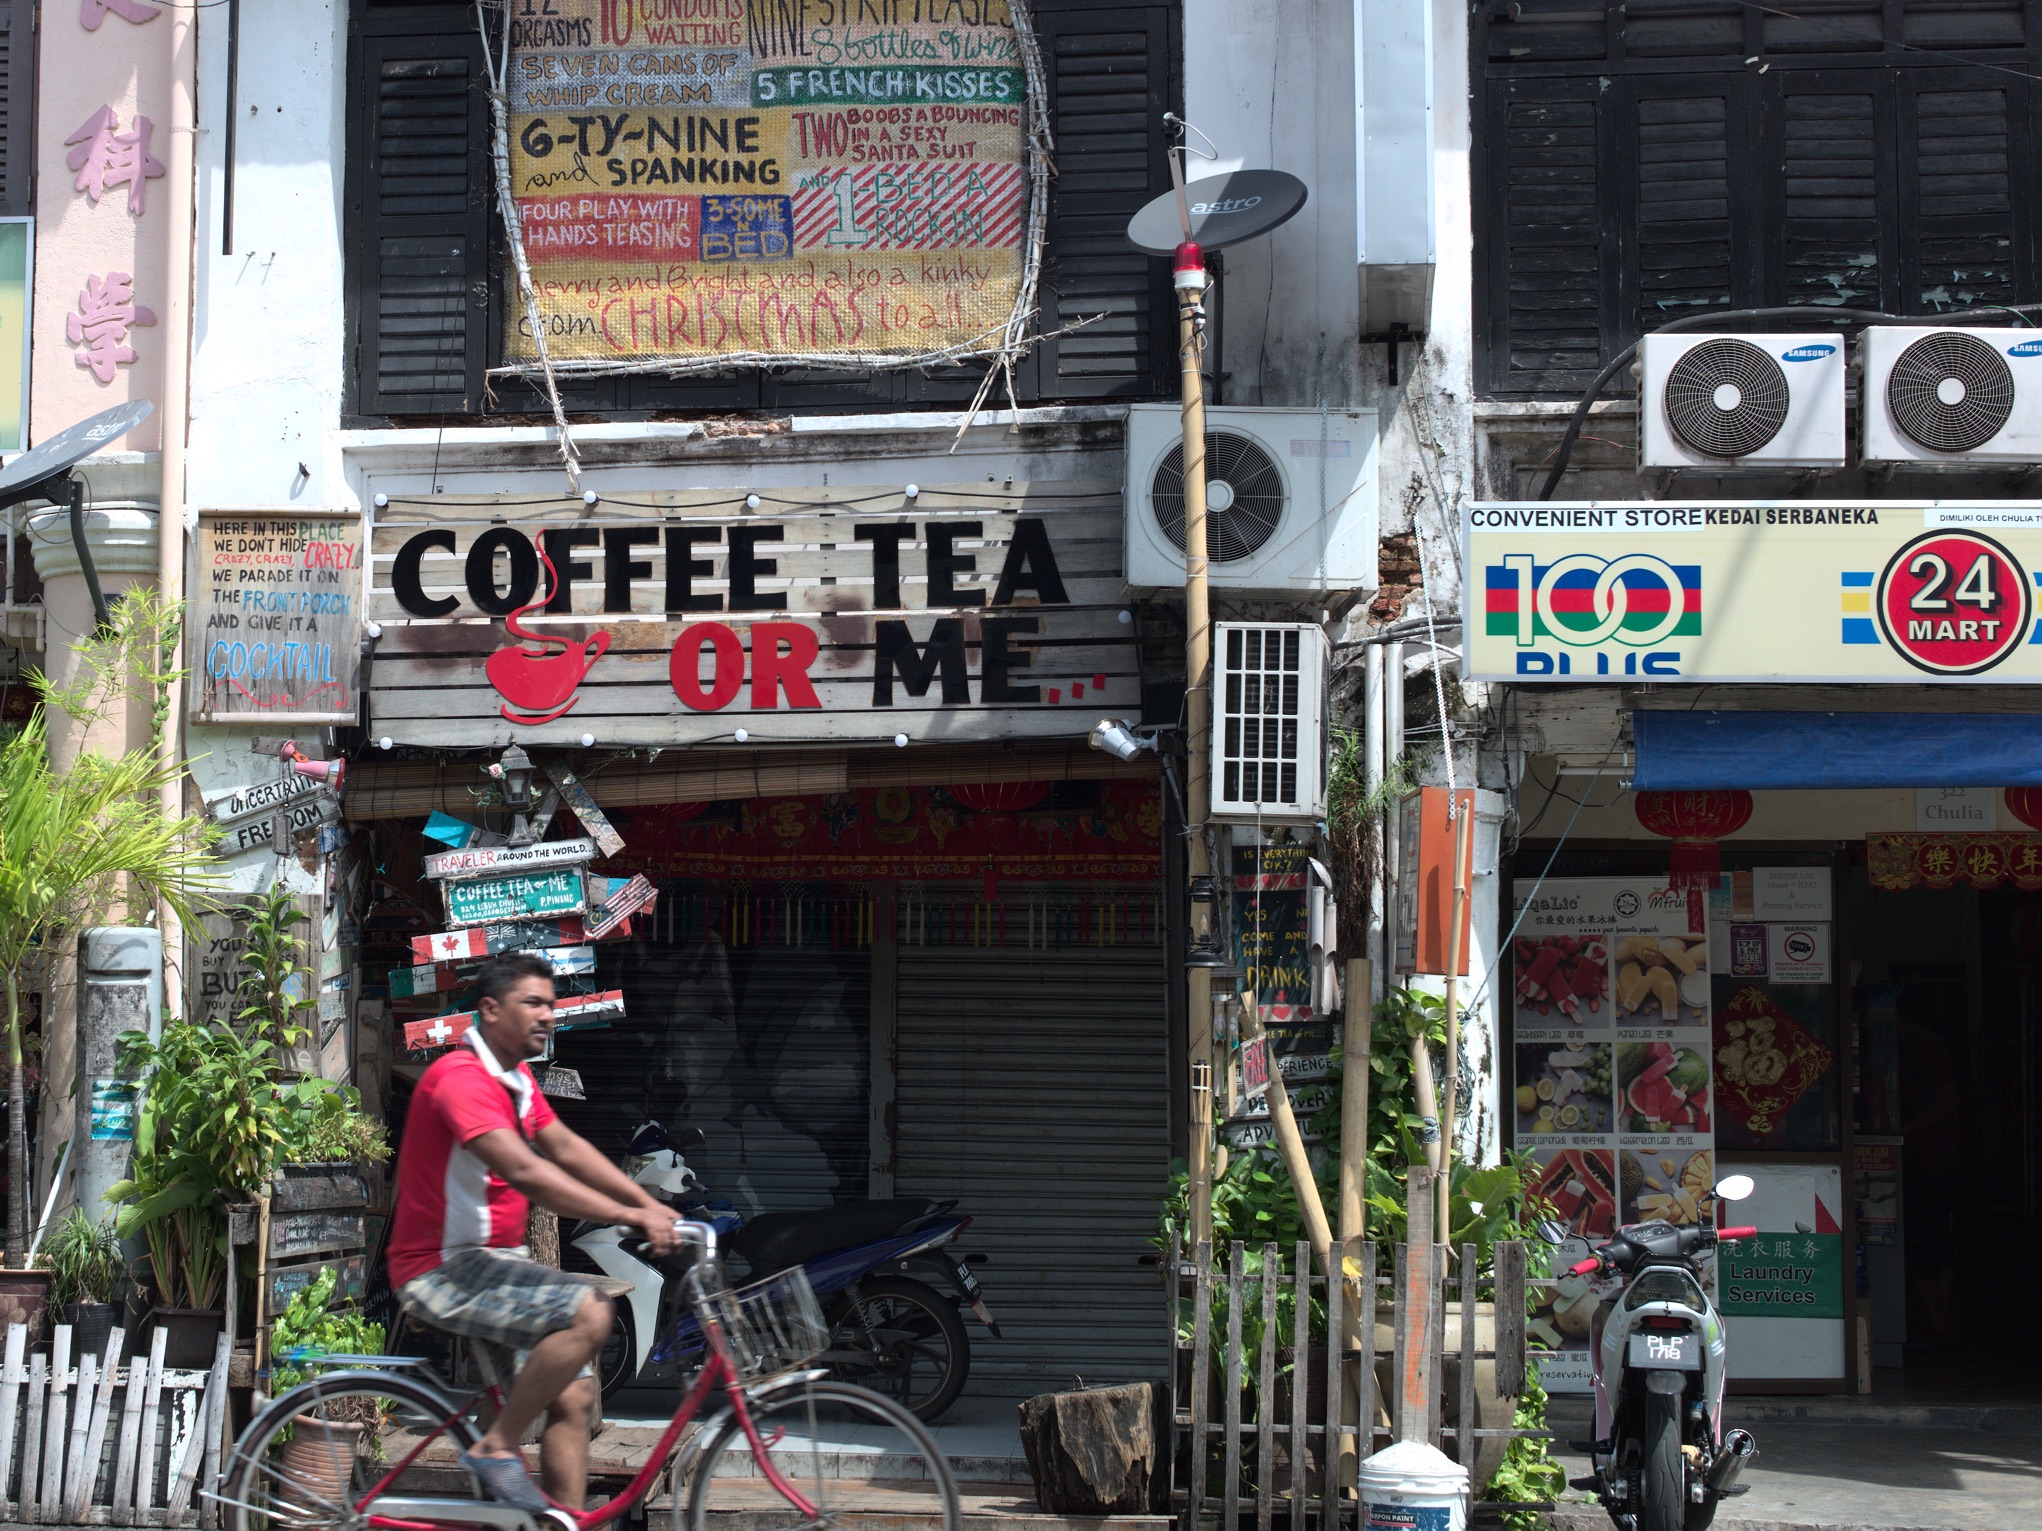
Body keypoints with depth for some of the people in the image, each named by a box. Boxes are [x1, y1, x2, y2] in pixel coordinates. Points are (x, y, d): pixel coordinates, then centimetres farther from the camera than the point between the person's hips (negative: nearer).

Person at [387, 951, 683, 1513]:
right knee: (588, 1310, -27)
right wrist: (629, 1216, -34)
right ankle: (497, 1447, -14)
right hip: (444, 1271, -10)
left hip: (490, 1264, 10)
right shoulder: (461, 1078, -21)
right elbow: (524, 1172, -31)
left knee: (574, 1397, 5)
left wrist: (650, 1204, -1)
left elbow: (566, 1148, 11)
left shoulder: (516, 1079, 14)